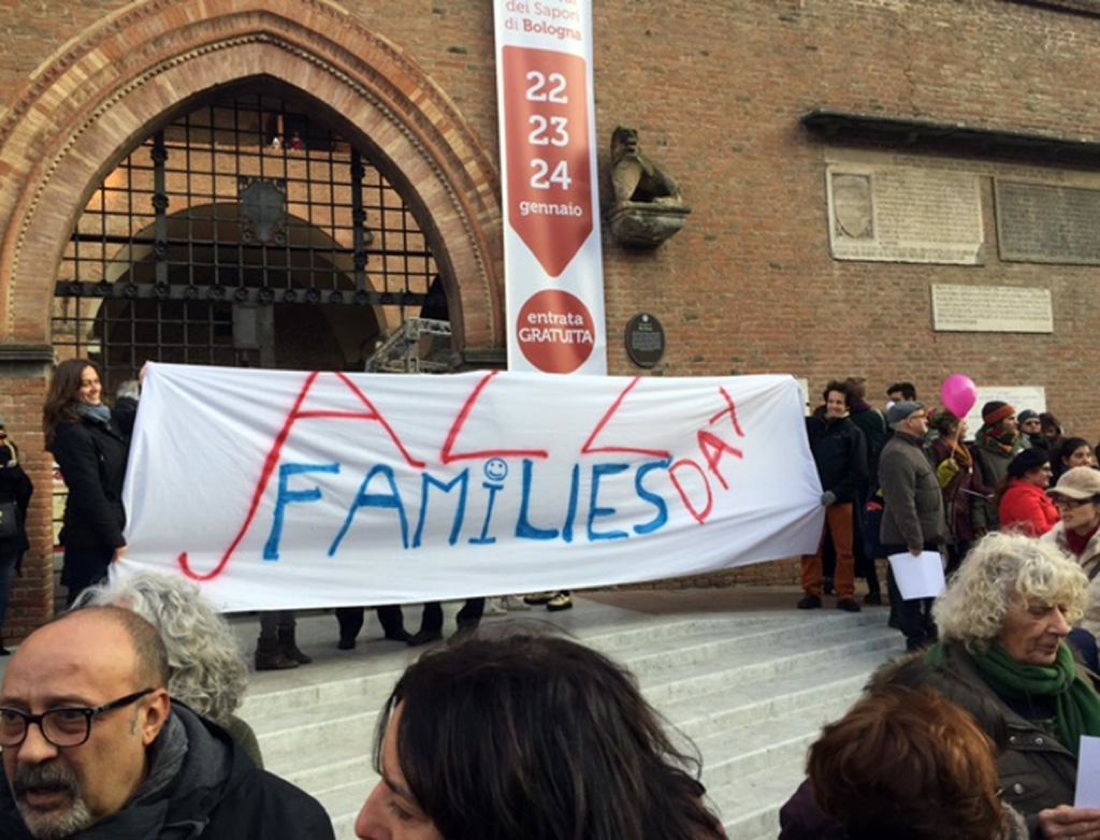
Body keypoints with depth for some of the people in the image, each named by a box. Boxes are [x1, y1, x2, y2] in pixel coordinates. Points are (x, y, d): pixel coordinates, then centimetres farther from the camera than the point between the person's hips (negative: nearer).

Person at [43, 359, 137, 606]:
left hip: (111, 531, 8)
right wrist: (116, 540, -18)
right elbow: (89, 494, -18)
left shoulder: (106, 421, 11)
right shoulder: (71, 434, -14)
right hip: (92, 539, -8)